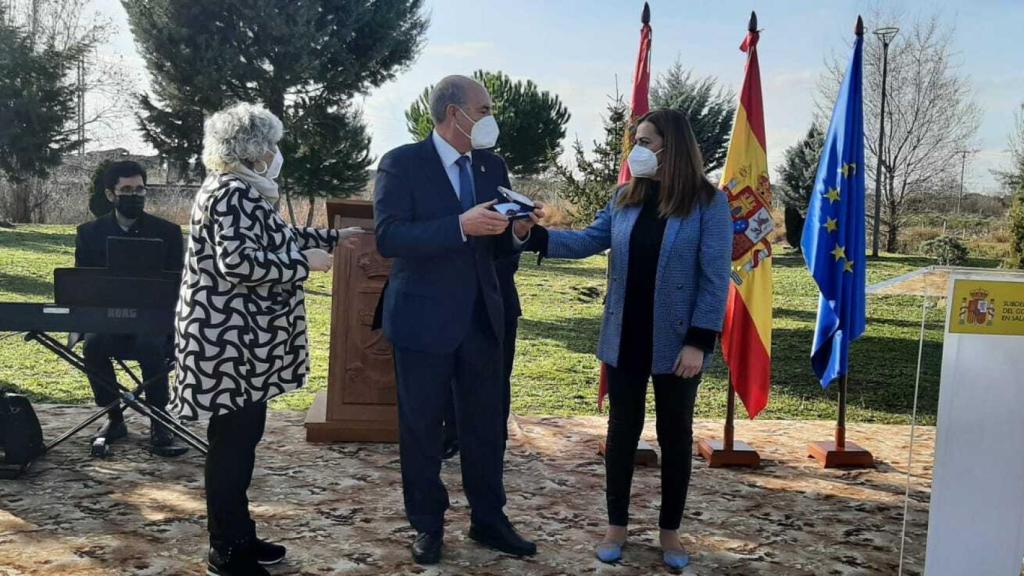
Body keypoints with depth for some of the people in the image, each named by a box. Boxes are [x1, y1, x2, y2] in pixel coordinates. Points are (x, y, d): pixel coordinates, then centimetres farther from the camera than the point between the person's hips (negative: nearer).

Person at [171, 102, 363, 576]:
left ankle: (238, 535, 26)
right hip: (230, 340, -11)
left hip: (244, 340, 11)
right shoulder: (230, 193, -17)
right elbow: (238, 262, -27)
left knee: (243, 436, 15)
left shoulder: (242, 191, 15)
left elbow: (276, 239, 27)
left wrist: (333, 238, 29)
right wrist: (304, 264, -18)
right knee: (232, 440, -2)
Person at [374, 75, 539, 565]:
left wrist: (518, 231, -10)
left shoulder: (492, 166, 8)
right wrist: (461, 226, -29)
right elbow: (388, 239, -20)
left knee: (485, 424, 11)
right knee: (421, 427, 8)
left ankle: (488, 520, 27)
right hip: (423, 318, -5)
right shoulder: (401, 164, -9)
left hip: (481, 316, 5)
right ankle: (427, 525, 25)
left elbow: (496, 247, 13)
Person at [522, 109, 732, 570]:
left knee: (675, 434, 11)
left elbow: (715, 278, -12)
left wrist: (699, 342, -17)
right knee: (622, 429, 12)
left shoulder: (708, 203, -10)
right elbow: (587, 242, 2)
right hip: (625, 340, 4)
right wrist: (535, 235, -13)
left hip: (676, 343, -3)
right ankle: (617, 525, 27)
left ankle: (670, 530, 26)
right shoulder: (625, 198, 4)